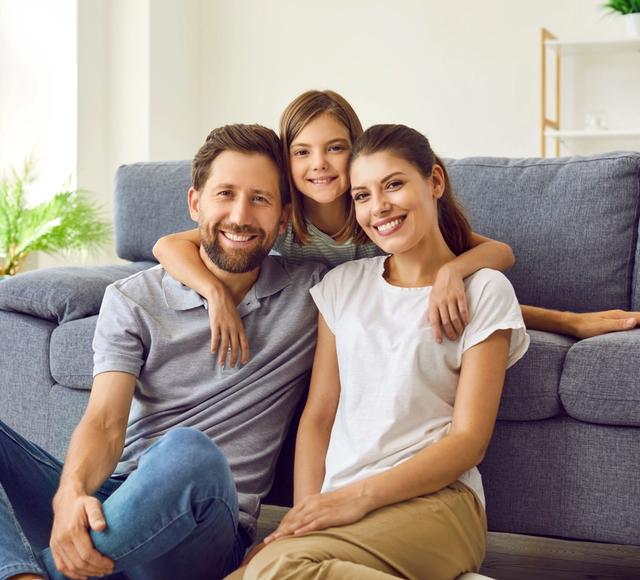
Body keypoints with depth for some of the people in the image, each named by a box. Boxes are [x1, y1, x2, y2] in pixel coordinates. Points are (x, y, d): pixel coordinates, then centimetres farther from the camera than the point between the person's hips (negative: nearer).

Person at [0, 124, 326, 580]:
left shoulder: (312, 292, 8)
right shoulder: (132, 301, 7)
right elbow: (105, 423, -6)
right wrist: (71, 495, -27)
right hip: (105, 505, 3)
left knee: (190, 452, -38)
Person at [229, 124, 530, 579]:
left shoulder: (484, 290, 4)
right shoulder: (343, 285, 17)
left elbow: (469, 439, -4)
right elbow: (318, 415, 12)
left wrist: (360, 495, -16)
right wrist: (307, 507, -7)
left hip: (433, 496, -4)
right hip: (337, 503, 4)